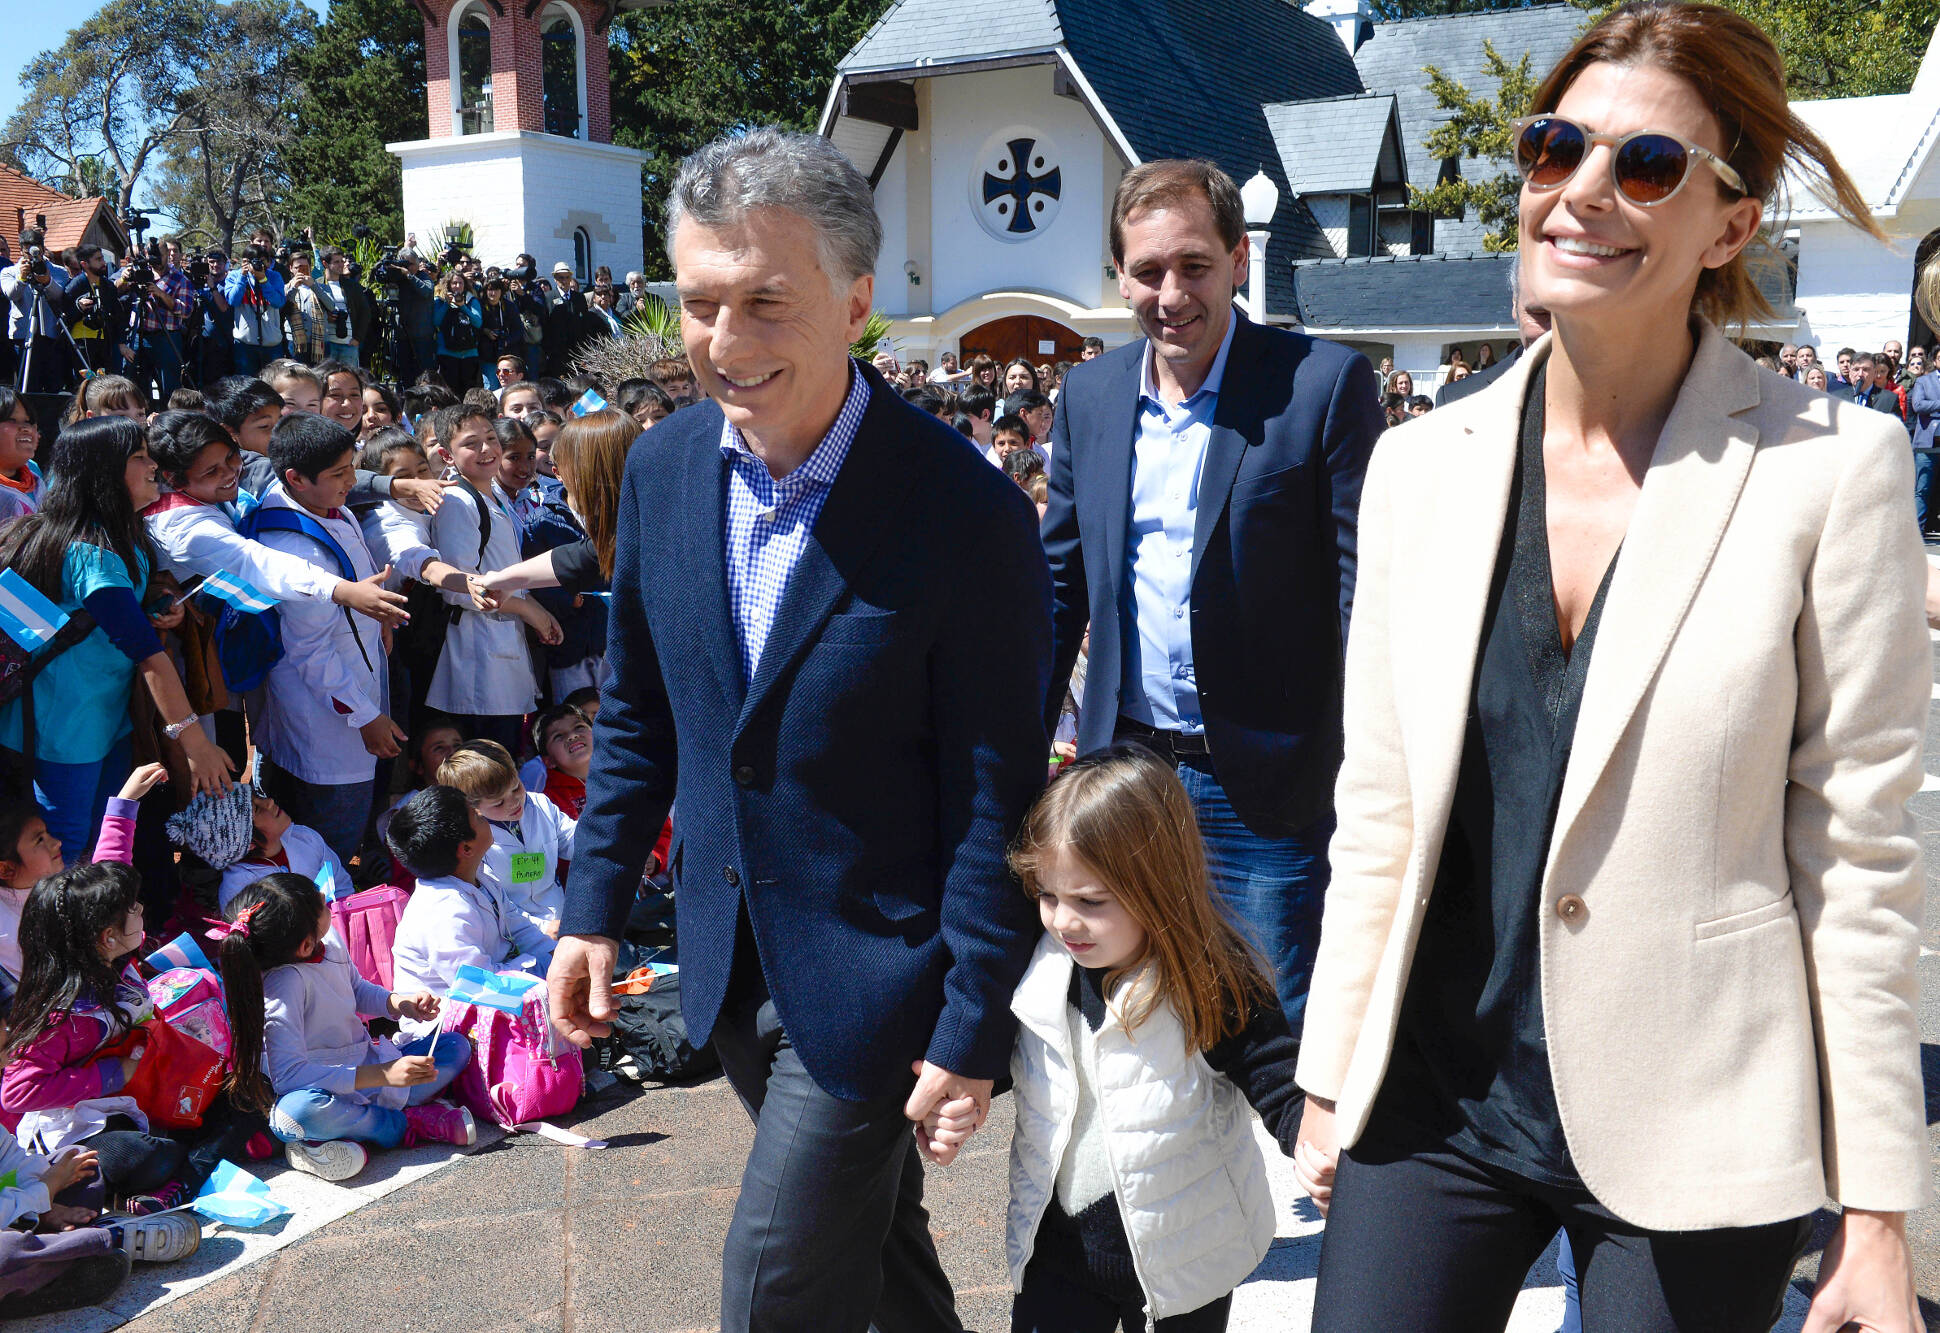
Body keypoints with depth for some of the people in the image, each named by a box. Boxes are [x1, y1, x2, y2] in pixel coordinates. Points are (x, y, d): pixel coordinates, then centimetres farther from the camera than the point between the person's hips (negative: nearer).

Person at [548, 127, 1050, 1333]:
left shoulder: (966, 511, -21)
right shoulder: (663, 469, -3)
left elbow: (996, 798, -17)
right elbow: (639, 712, 8)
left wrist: (974, 1030, -15)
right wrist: (596, 909, 8)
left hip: (873, 976, -6)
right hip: (731, 956, 6)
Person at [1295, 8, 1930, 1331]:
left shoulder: (1831, 468, -9)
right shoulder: (1421, 463, 1)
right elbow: (1378, 811, 6)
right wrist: (1328, 1077, 9)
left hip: (1694, 1137, -2)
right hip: (1435, 1098, 3)